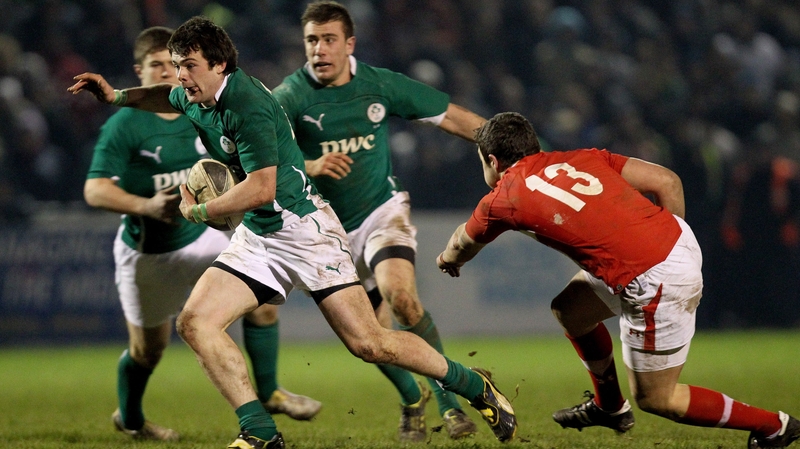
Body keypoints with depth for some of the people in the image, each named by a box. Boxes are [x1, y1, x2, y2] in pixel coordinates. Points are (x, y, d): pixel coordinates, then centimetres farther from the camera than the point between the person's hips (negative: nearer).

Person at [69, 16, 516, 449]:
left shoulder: (248, 104, -22)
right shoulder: (194, 99, 5)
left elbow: (261, 188, -24)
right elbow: (169, 97, 33)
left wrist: (196, 211, -12)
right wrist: (116, 95, 20)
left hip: (304, 228, -9)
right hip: (256, 236, 9)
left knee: (368, 343, -11)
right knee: (195, 321, -9)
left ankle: (474, 385, 9)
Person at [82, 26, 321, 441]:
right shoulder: (124, 126, -19)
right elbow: (95, 190, -26)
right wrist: (146, 207, -40)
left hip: (201, 236, 4)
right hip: (146, 252, -4)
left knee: (261, 296, -15)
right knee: (149, 348, 8)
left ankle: (270, 394, 1)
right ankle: (129, 418, 38)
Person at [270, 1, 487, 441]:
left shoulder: (380, 84, -7)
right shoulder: (292, 95, -14)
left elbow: (451, 117, 2)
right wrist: (310, 166, -37)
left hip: (383, 209, 0)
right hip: (330, 228, 1)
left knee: (400, 296, -27)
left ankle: (447, 400, -14)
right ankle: (411, 401, 30)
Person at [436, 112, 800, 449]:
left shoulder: (503, 200, 1)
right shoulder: (580, 158, 13)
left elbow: (464, 245, 24)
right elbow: (667, 181, 7)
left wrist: (448, 258, 47)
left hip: (657, 283, -8)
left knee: (655, 399, 11)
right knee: (569, 309, 25)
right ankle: (609, 406, 43)